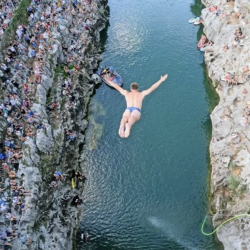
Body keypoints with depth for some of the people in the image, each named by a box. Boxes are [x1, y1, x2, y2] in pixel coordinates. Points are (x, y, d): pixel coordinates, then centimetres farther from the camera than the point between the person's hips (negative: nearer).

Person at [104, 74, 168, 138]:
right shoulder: (142, 94, 28)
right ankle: (128, 126, -69)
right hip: (136, 110, -1)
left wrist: (109, 81, 54)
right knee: (133, 118, -33)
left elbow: (117, 87, 41)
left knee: (125, 118, -31)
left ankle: (122, 126, -67)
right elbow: (152, 88, 31)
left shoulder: (126, 93, 32)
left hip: (128, 109, 1)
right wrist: (161, 80, 39)